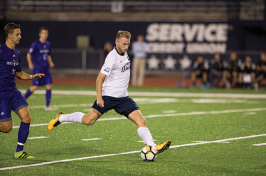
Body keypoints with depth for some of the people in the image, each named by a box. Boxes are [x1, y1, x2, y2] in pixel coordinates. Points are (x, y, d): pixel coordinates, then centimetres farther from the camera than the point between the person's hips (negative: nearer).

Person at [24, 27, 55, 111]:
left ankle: (47, 106, 3)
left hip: (46, 69, 6)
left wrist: (50, 62, 6)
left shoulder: (48, 44, 11)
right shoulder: (35, 44, -9)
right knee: (35, 86, -8)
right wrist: (30, 63, -21)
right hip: (37, 69, -6)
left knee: (49, 85, -3)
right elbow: (29, 54, -7)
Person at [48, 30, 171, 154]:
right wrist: (99, 97, -26)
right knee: (88, 120, -10)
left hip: (123, 97, 7)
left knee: (141, 121, -8)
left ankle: (152, 147, -11)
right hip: (108, 96, -7)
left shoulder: (124, 54, 10)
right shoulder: (112, 58, -15)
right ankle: (61, 118, 13)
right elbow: (100, 78, -18)